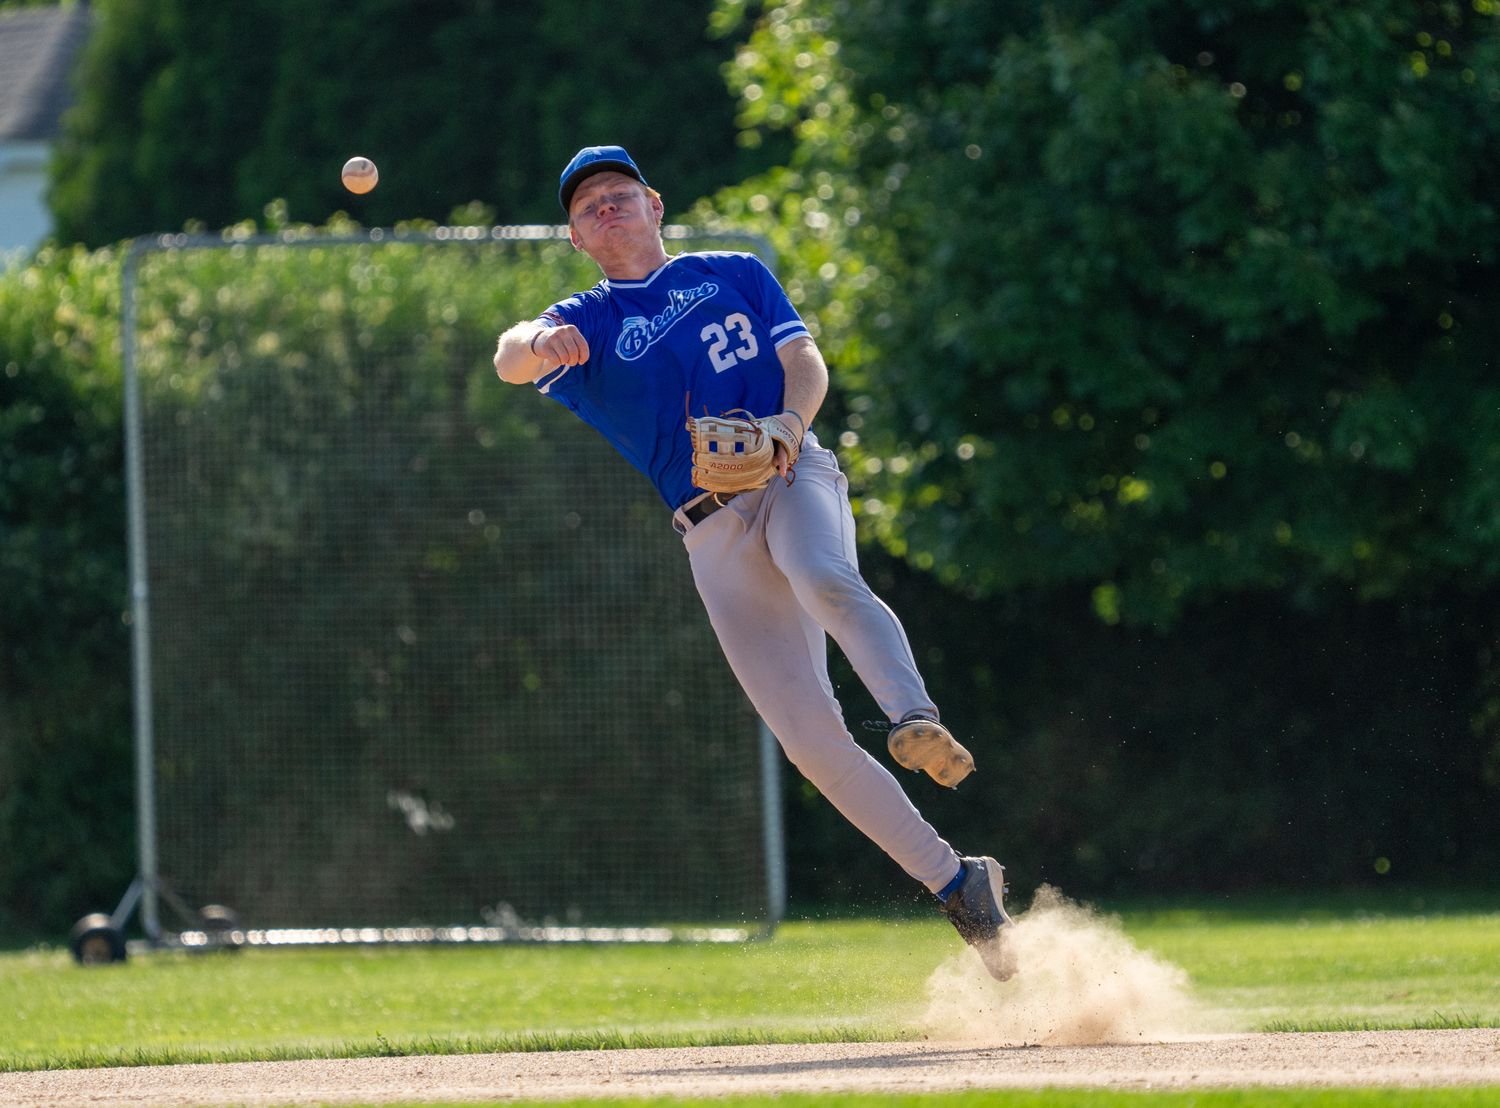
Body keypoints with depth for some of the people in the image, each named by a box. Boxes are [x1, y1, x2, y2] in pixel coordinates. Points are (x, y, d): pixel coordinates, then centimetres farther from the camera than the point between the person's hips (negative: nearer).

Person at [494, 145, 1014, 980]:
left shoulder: (735, 275, 20)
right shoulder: (587, 323, 18)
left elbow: (806, 363, 10)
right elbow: (510, 361, -3)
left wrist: (789, 424, -14)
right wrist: (540, 345, -28)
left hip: (792, 480, -1)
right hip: (712, 532, 1)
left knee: (828, 583, -38)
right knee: (808, 733, -11)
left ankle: (918, 722, -56)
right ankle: (955, 882, -7)